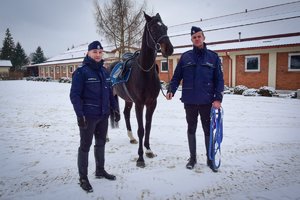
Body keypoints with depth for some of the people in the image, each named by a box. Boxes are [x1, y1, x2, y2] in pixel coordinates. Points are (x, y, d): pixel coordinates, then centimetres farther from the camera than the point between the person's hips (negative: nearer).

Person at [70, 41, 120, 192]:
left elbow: (110, 92, 15)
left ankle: (100, 170, 37)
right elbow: (74, 95, -15)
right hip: (88, 116, -7)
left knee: (101, 143, 19)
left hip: (103, 115, 7)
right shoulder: (81, 72, -11)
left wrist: (115, 108, 9)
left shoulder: (104, 71, 10)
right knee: (85, 146, 5)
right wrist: (79, 114, -23)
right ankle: (83, 178, 19)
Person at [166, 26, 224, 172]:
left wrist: (218, 98, -10)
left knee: (208, 130, 10)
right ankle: (192, 157, 30)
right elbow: (177, 76, 4)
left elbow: (219, 79, 0)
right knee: (191, 129, 14)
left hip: (207, 101, -1)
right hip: (189, 101, 1)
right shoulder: (185, 56, 4)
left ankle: (210, 158, 28)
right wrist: (171, 90, -12)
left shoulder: (213, 57, 2)